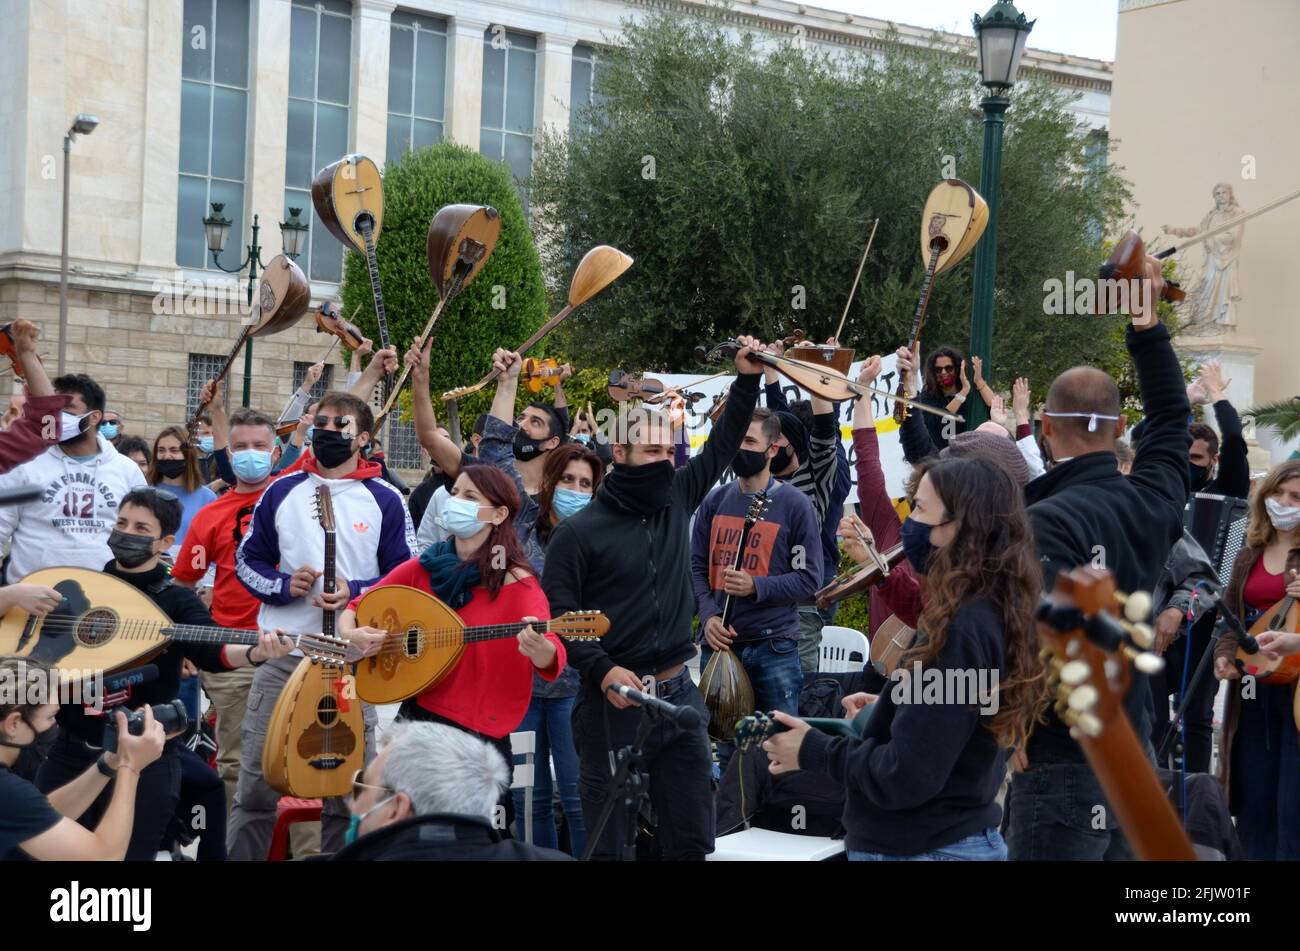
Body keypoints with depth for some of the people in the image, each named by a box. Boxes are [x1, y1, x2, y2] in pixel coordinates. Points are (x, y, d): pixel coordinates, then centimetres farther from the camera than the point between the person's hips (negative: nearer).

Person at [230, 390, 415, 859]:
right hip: (281, 652, 1)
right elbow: (247, 558, 13)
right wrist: (281, 586, -7)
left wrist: (355, 592, -12)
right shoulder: (282, 491, 8)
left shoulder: (385, 500, 2)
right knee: (255, 782, 2)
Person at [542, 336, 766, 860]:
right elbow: (556, 614, -8)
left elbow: (721, 446, 15)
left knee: (692, 838, 9)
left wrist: (747, 380, 6)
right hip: (613, 700, -5)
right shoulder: (579, 532, -6)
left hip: (679, 694, 5)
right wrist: (602, 670, -18)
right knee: (611, 840, 1)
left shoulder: (676, 500, 8)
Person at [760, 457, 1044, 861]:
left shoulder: (958, 630, -23)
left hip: (924, 848, -9)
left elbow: (905, 778, -23)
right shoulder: (995, 615, 4)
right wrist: (890, 708, 17)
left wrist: (814, 751, -12)